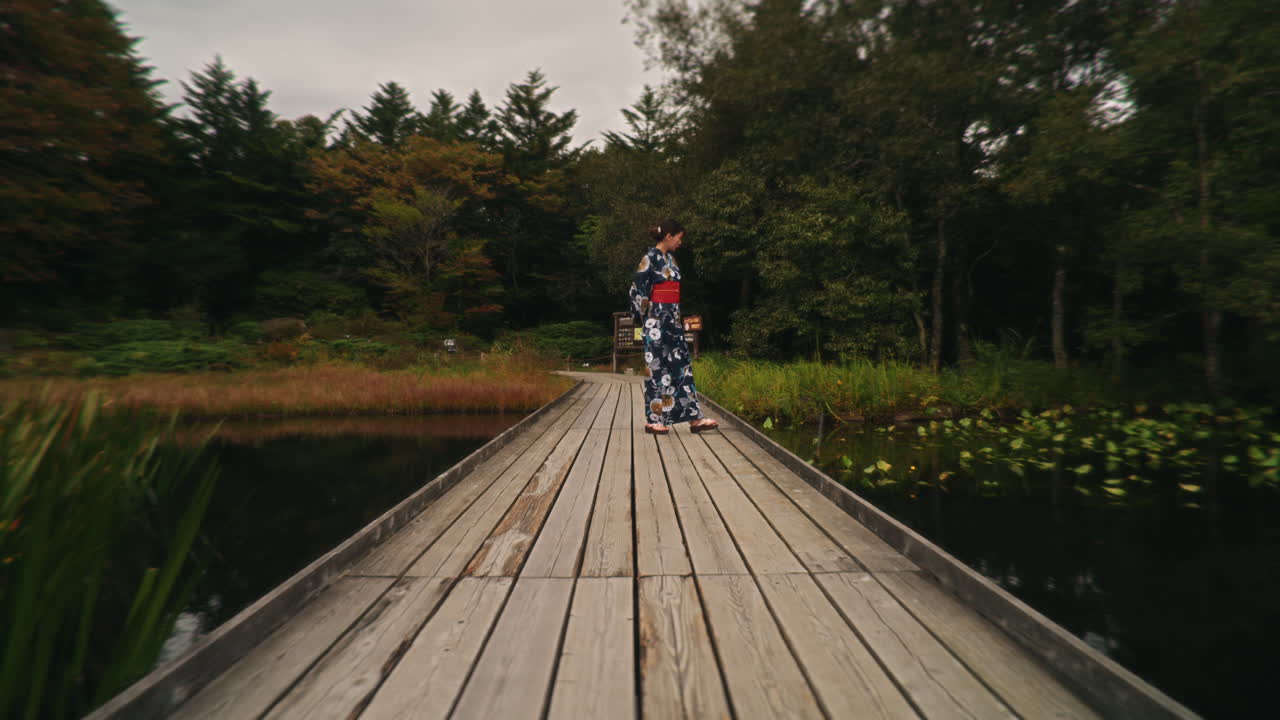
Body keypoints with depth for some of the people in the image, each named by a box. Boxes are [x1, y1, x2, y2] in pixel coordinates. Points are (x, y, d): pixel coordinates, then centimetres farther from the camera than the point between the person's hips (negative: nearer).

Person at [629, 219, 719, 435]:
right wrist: (641, 318, -6)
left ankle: (695, 418, 8)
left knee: (682, 365, 6)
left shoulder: (669, 259, 17)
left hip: (672, 319, 9)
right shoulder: (650, 258, -9)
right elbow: (638, 289, -11)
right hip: (656, 319, -8)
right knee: (657, 367, -3)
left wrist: (677, 317, 17)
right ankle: (653, 420, 6)